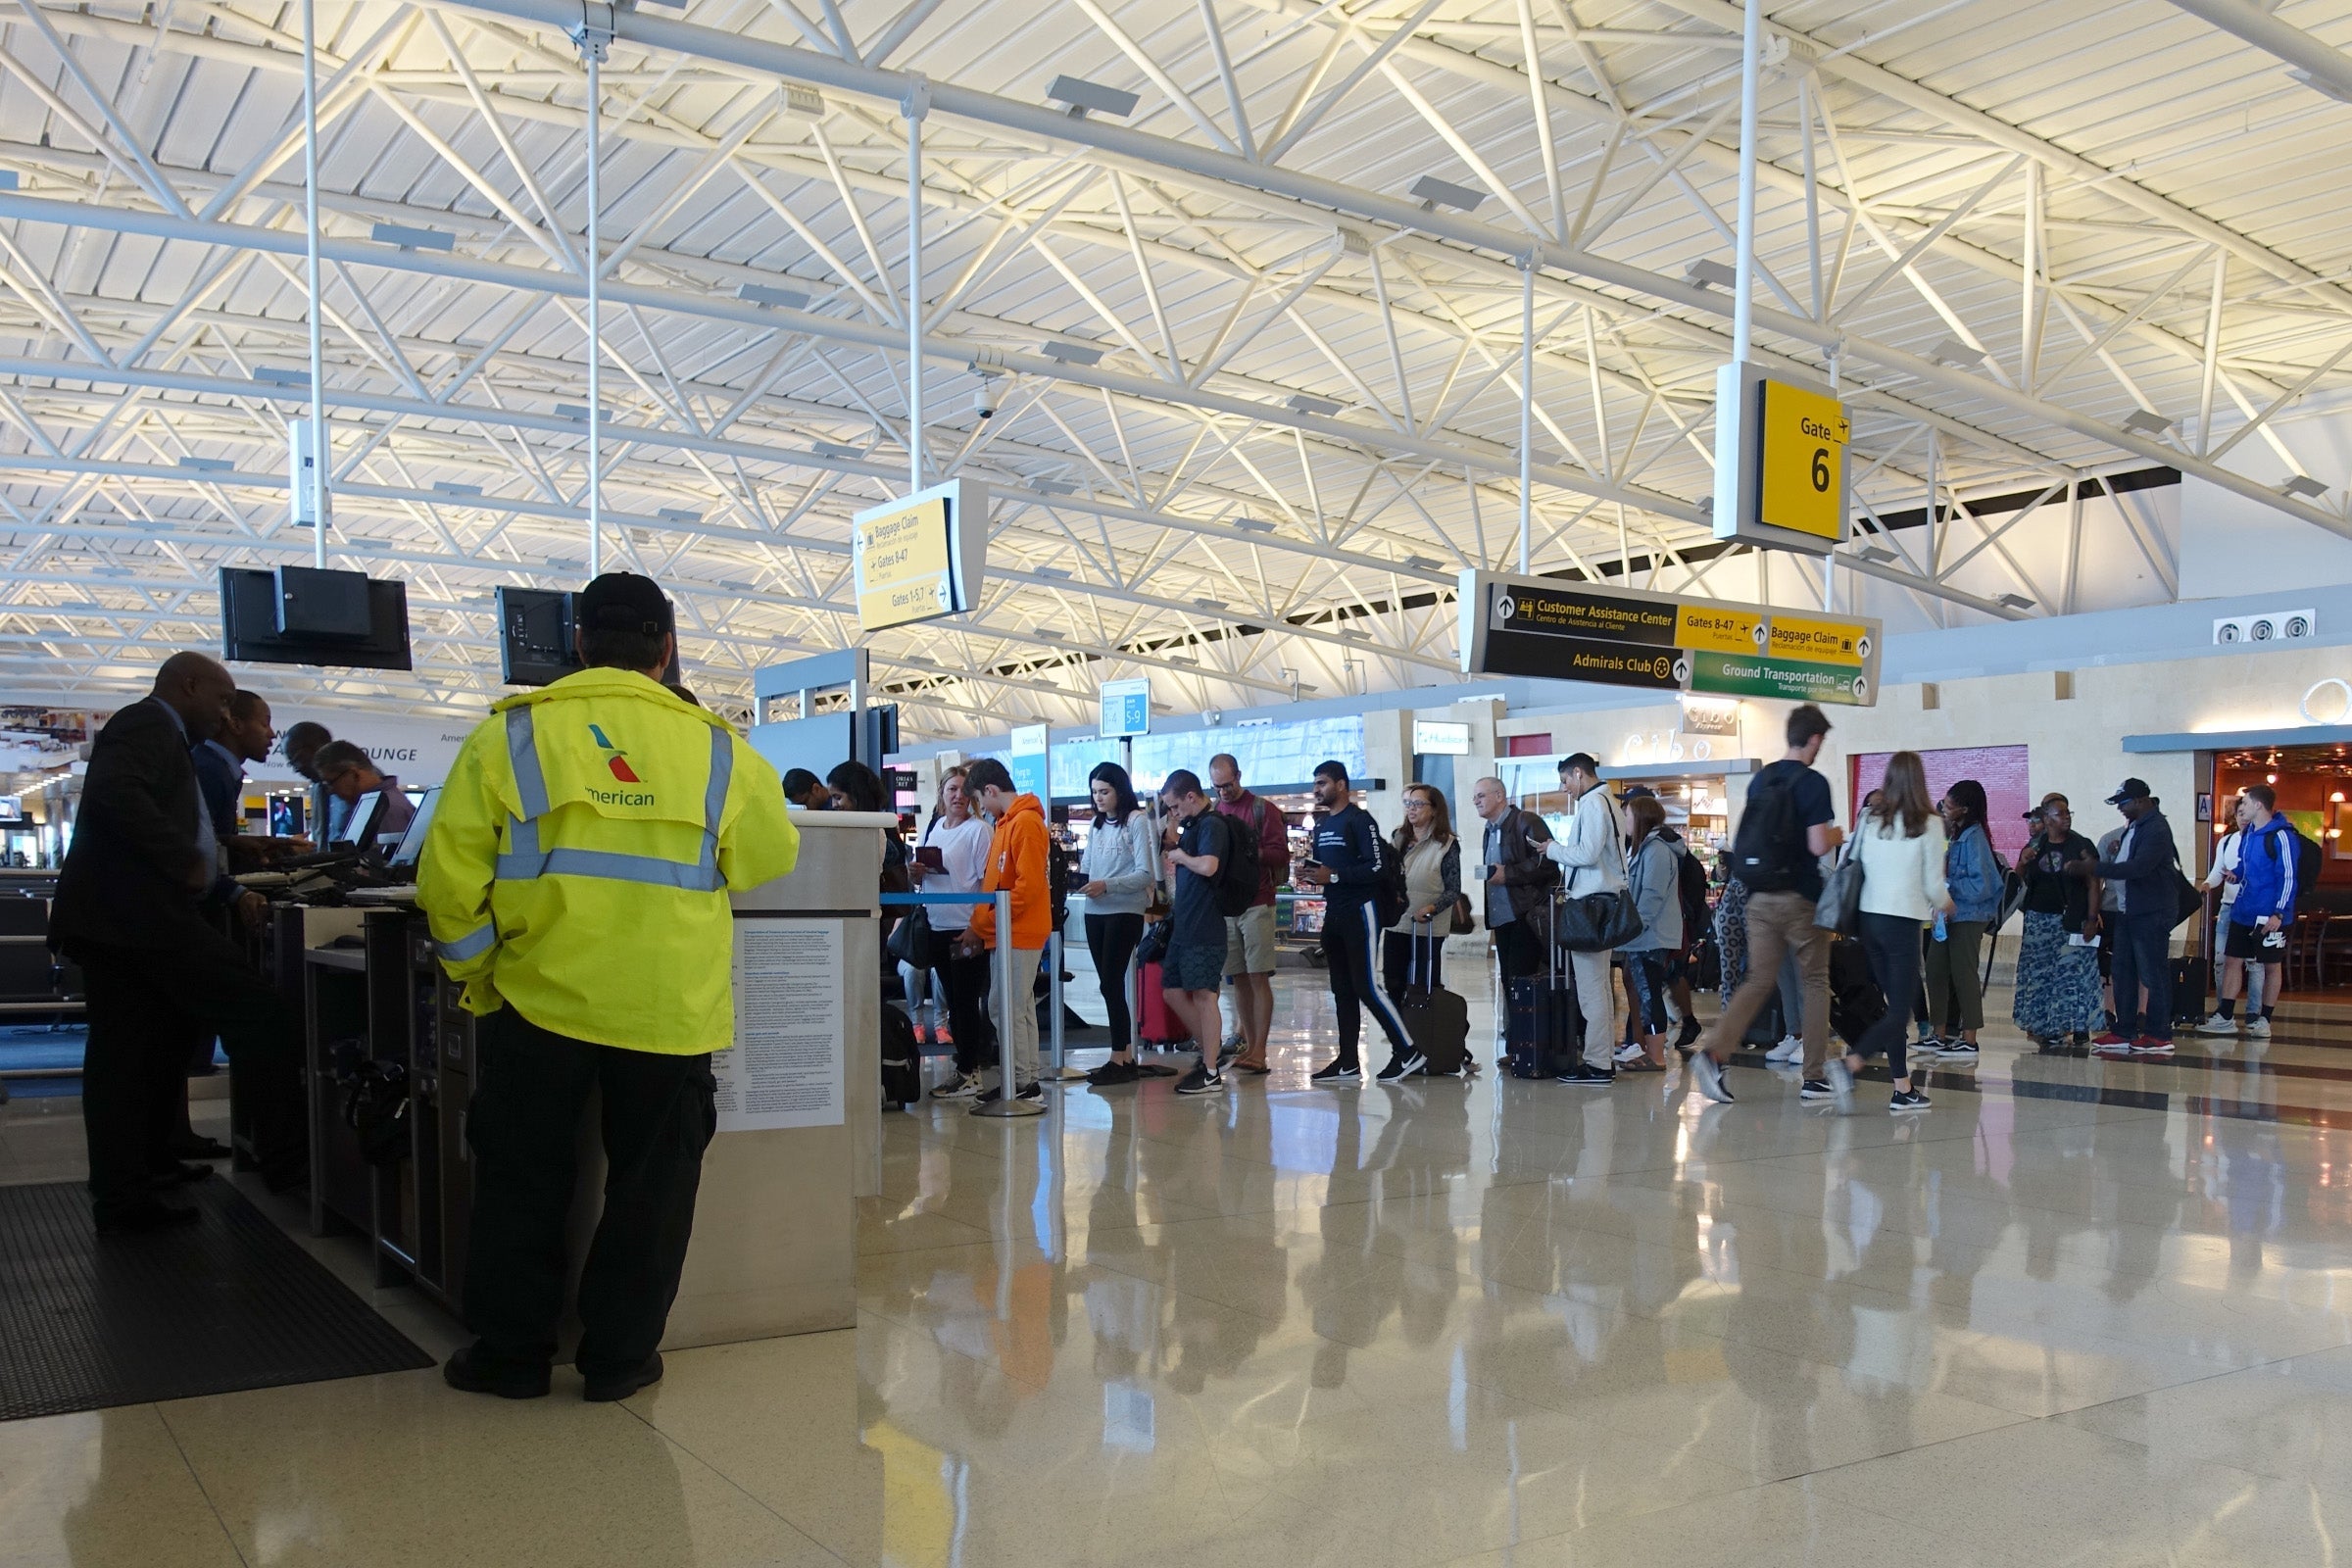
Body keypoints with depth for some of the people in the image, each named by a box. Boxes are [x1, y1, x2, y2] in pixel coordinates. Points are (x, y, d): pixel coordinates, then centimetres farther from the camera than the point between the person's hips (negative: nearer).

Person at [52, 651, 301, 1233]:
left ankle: (122, 1196, 20)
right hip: (142, 916, -11)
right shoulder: (150, 724, -5)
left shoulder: (154, 730, 28)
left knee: (126, 1058, 13)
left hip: (111, 923, 11)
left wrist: (231, 891, 18)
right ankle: (283, 1158, -3)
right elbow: (114, 792, -25)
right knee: (266, 1021, -9)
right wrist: (186, 861, -20)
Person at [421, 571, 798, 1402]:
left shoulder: (513, 731, -1)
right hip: (668, 1007, 0)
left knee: (522, 1178, 16)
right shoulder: (717, 747, 2)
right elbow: (773, 859, 7)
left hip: (542, 996, 0)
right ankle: (619, 1354, 22)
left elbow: (450, 873, -3)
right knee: (649, 1182, 14)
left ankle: (511, 1350, 25)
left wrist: (477, 979, 9)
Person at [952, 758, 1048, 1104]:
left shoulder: (1025, 822, -13)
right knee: (1019, 1007, 11)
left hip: (1019, 933, -10)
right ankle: (1026, 1080, 16)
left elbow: (1028, 886, -20)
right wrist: (978, 927, 10)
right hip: (1010, 932, 10)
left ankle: (1019, 1083, -3)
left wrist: (983, 925, -16)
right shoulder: (1005, 823, 17)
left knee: (1009, 1008, -7)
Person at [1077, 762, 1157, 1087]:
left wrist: (1107, 885, -20)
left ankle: (1118, 1060, -3)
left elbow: (1146, 874, -12)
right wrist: (1079, 878, -6)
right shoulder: (1096, 825, 15)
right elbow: (1086, 865, 16)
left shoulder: (1137, 821, -6)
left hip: (1125, 912, -7)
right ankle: (1126, 1058, 14)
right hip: (1095, 913, 7)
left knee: (1111, 983, -8)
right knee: (1109, 984, 7)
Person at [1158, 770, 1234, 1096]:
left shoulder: (1212, 825, -13)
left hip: (1205, 929, -10)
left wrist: (1180, 855, -11)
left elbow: (1207, 866, -28)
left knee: (1203, 994, -5)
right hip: (1184, 926, 10)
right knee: (1173, 991, 13)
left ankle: (1211, 1072, 1)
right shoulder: (1192, 825, 16)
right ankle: (1208, 1052, 23)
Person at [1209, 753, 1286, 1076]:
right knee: (1238, 979, 7)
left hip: (1256, 904, -5)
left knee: (1258, 977, -6)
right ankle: (1249, 1047, 13)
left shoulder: (1263, 810, 0)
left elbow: (1280, 854, -6)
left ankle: (1259, 1051, -7)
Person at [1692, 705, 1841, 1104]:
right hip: (1800, 898, -5)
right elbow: (1818, 845, -18)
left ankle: (1713, 1051, -13)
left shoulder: (1760, 780, 9)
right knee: (1815, 982, 9)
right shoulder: (1813, 783, -11)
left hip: (1760, 898, 5)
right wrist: (1837, 835, 4)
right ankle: (1814, 1074, 13)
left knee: (1759, 980, 6)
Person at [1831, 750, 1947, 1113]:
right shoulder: (1929, 824, -7)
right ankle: (1849, 1065, -23)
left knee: (1895, 1004, 14)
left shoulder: (1869, 820, 4)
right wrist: (1945, 904, 18)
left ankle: (1903, 1089, 15)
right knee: (1899, 1011, -2)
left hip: (1868, 917, 5)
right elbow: (1933, 884, -3)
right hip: (1902, 922, -5)